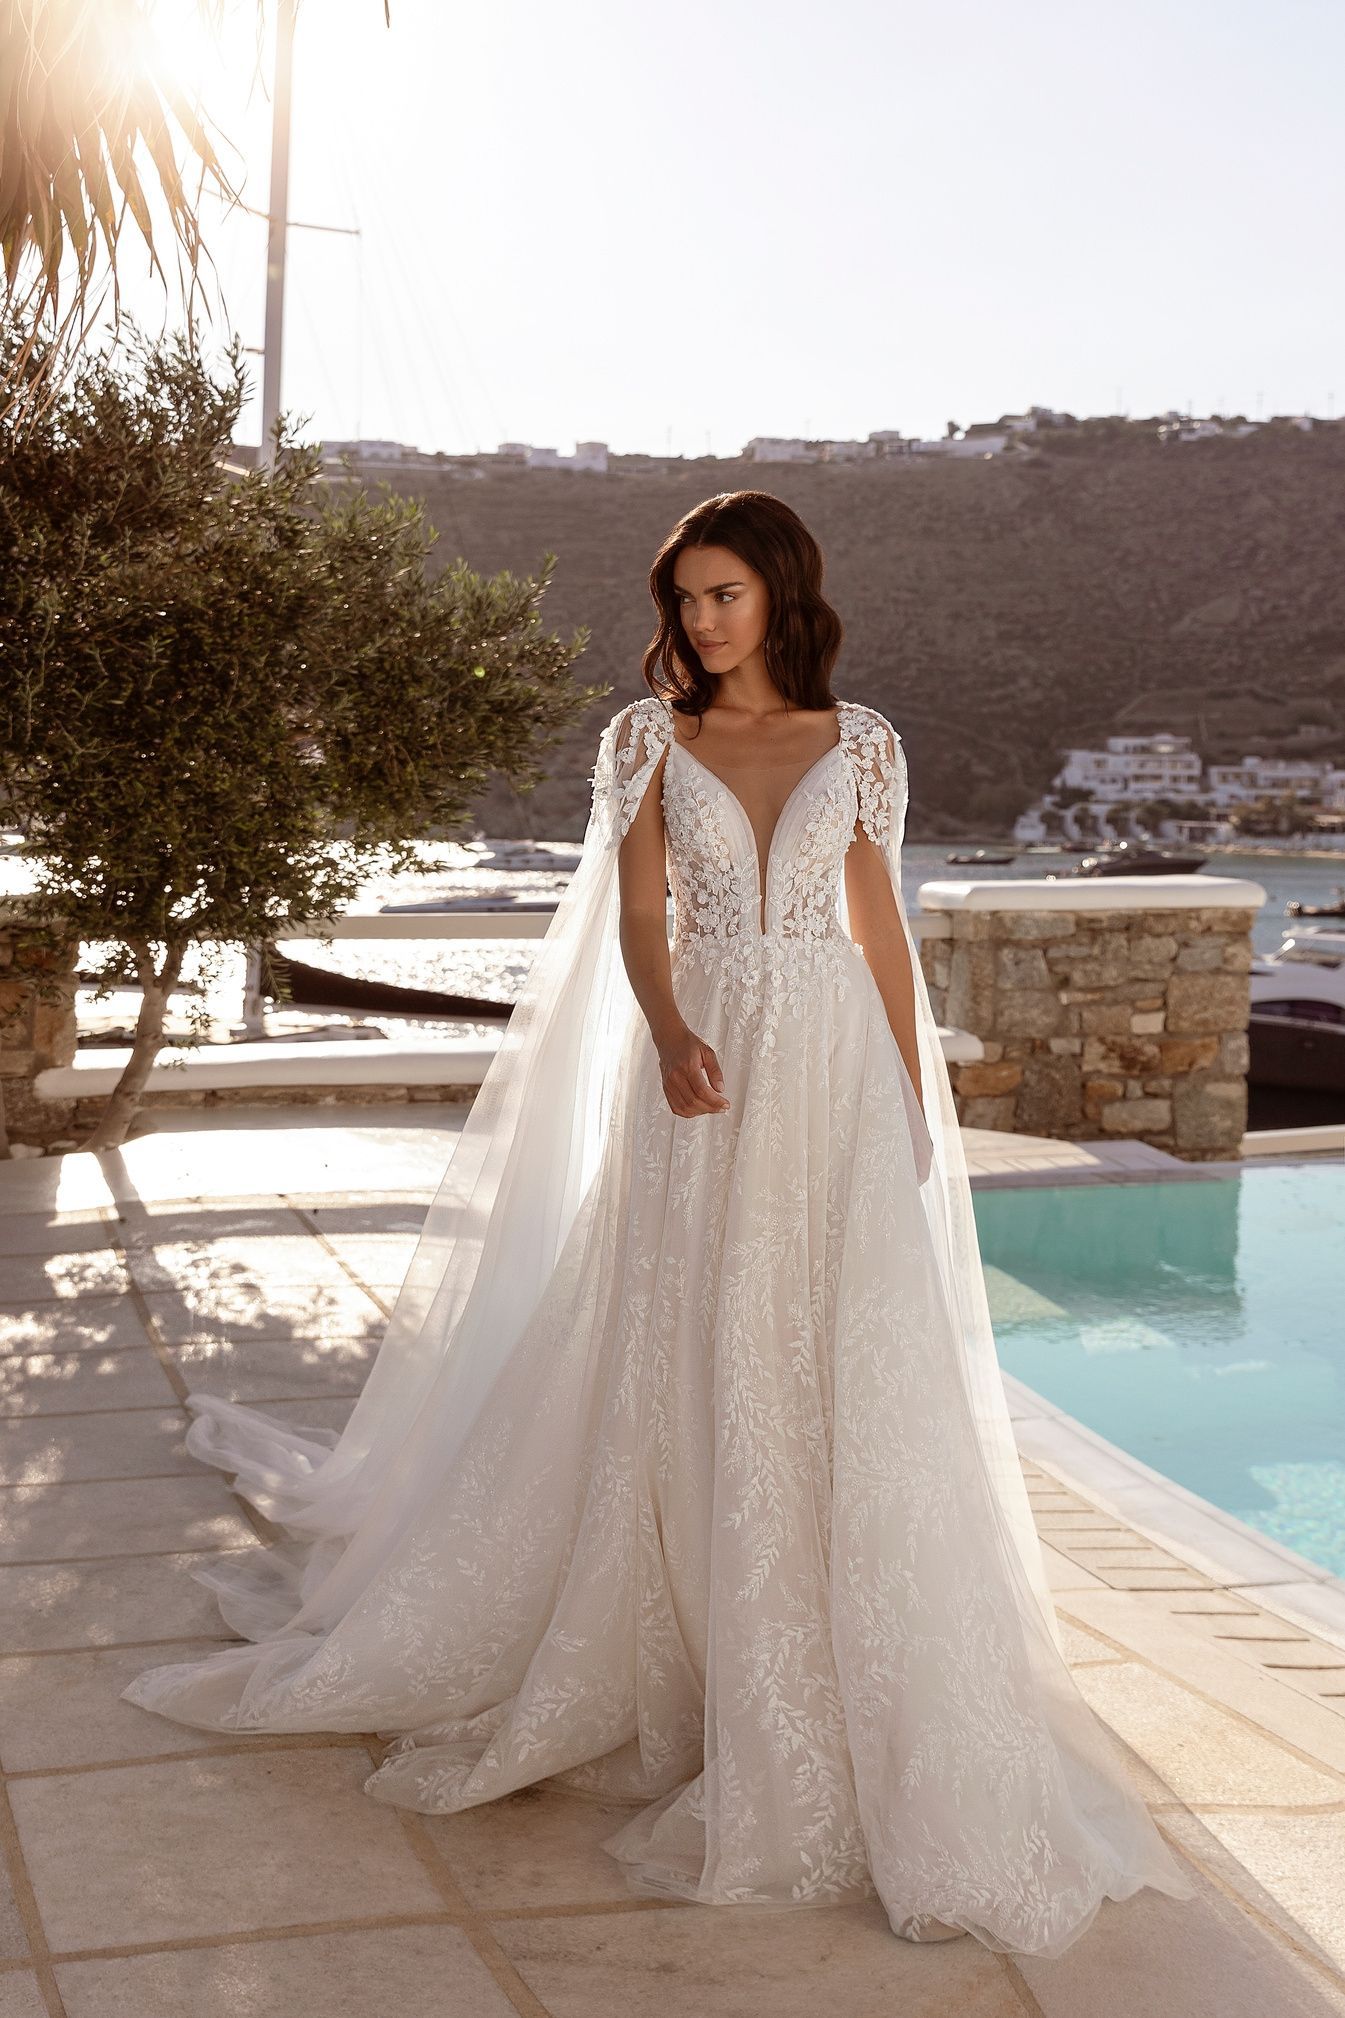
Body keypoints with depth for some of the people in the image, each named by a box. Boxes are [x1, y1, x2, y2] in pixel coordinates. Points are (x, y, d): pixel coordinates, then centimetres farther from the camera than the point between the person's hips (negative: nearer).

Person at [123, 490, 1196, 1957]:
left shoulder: (860, 741, 7)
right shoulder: (648, 735, 4)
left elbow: (878, 925, 10)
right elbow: (635, 919, -1)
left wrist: (912, 1098, 6)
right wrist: (670, 1038, -20)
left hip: (834, 1075, 1)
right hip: (703, 1072, 0)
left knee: (848, 1378, 0)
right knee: (690, 1372, 3)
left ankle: (849, 1704, 14)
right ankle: (698, 1666, 19)